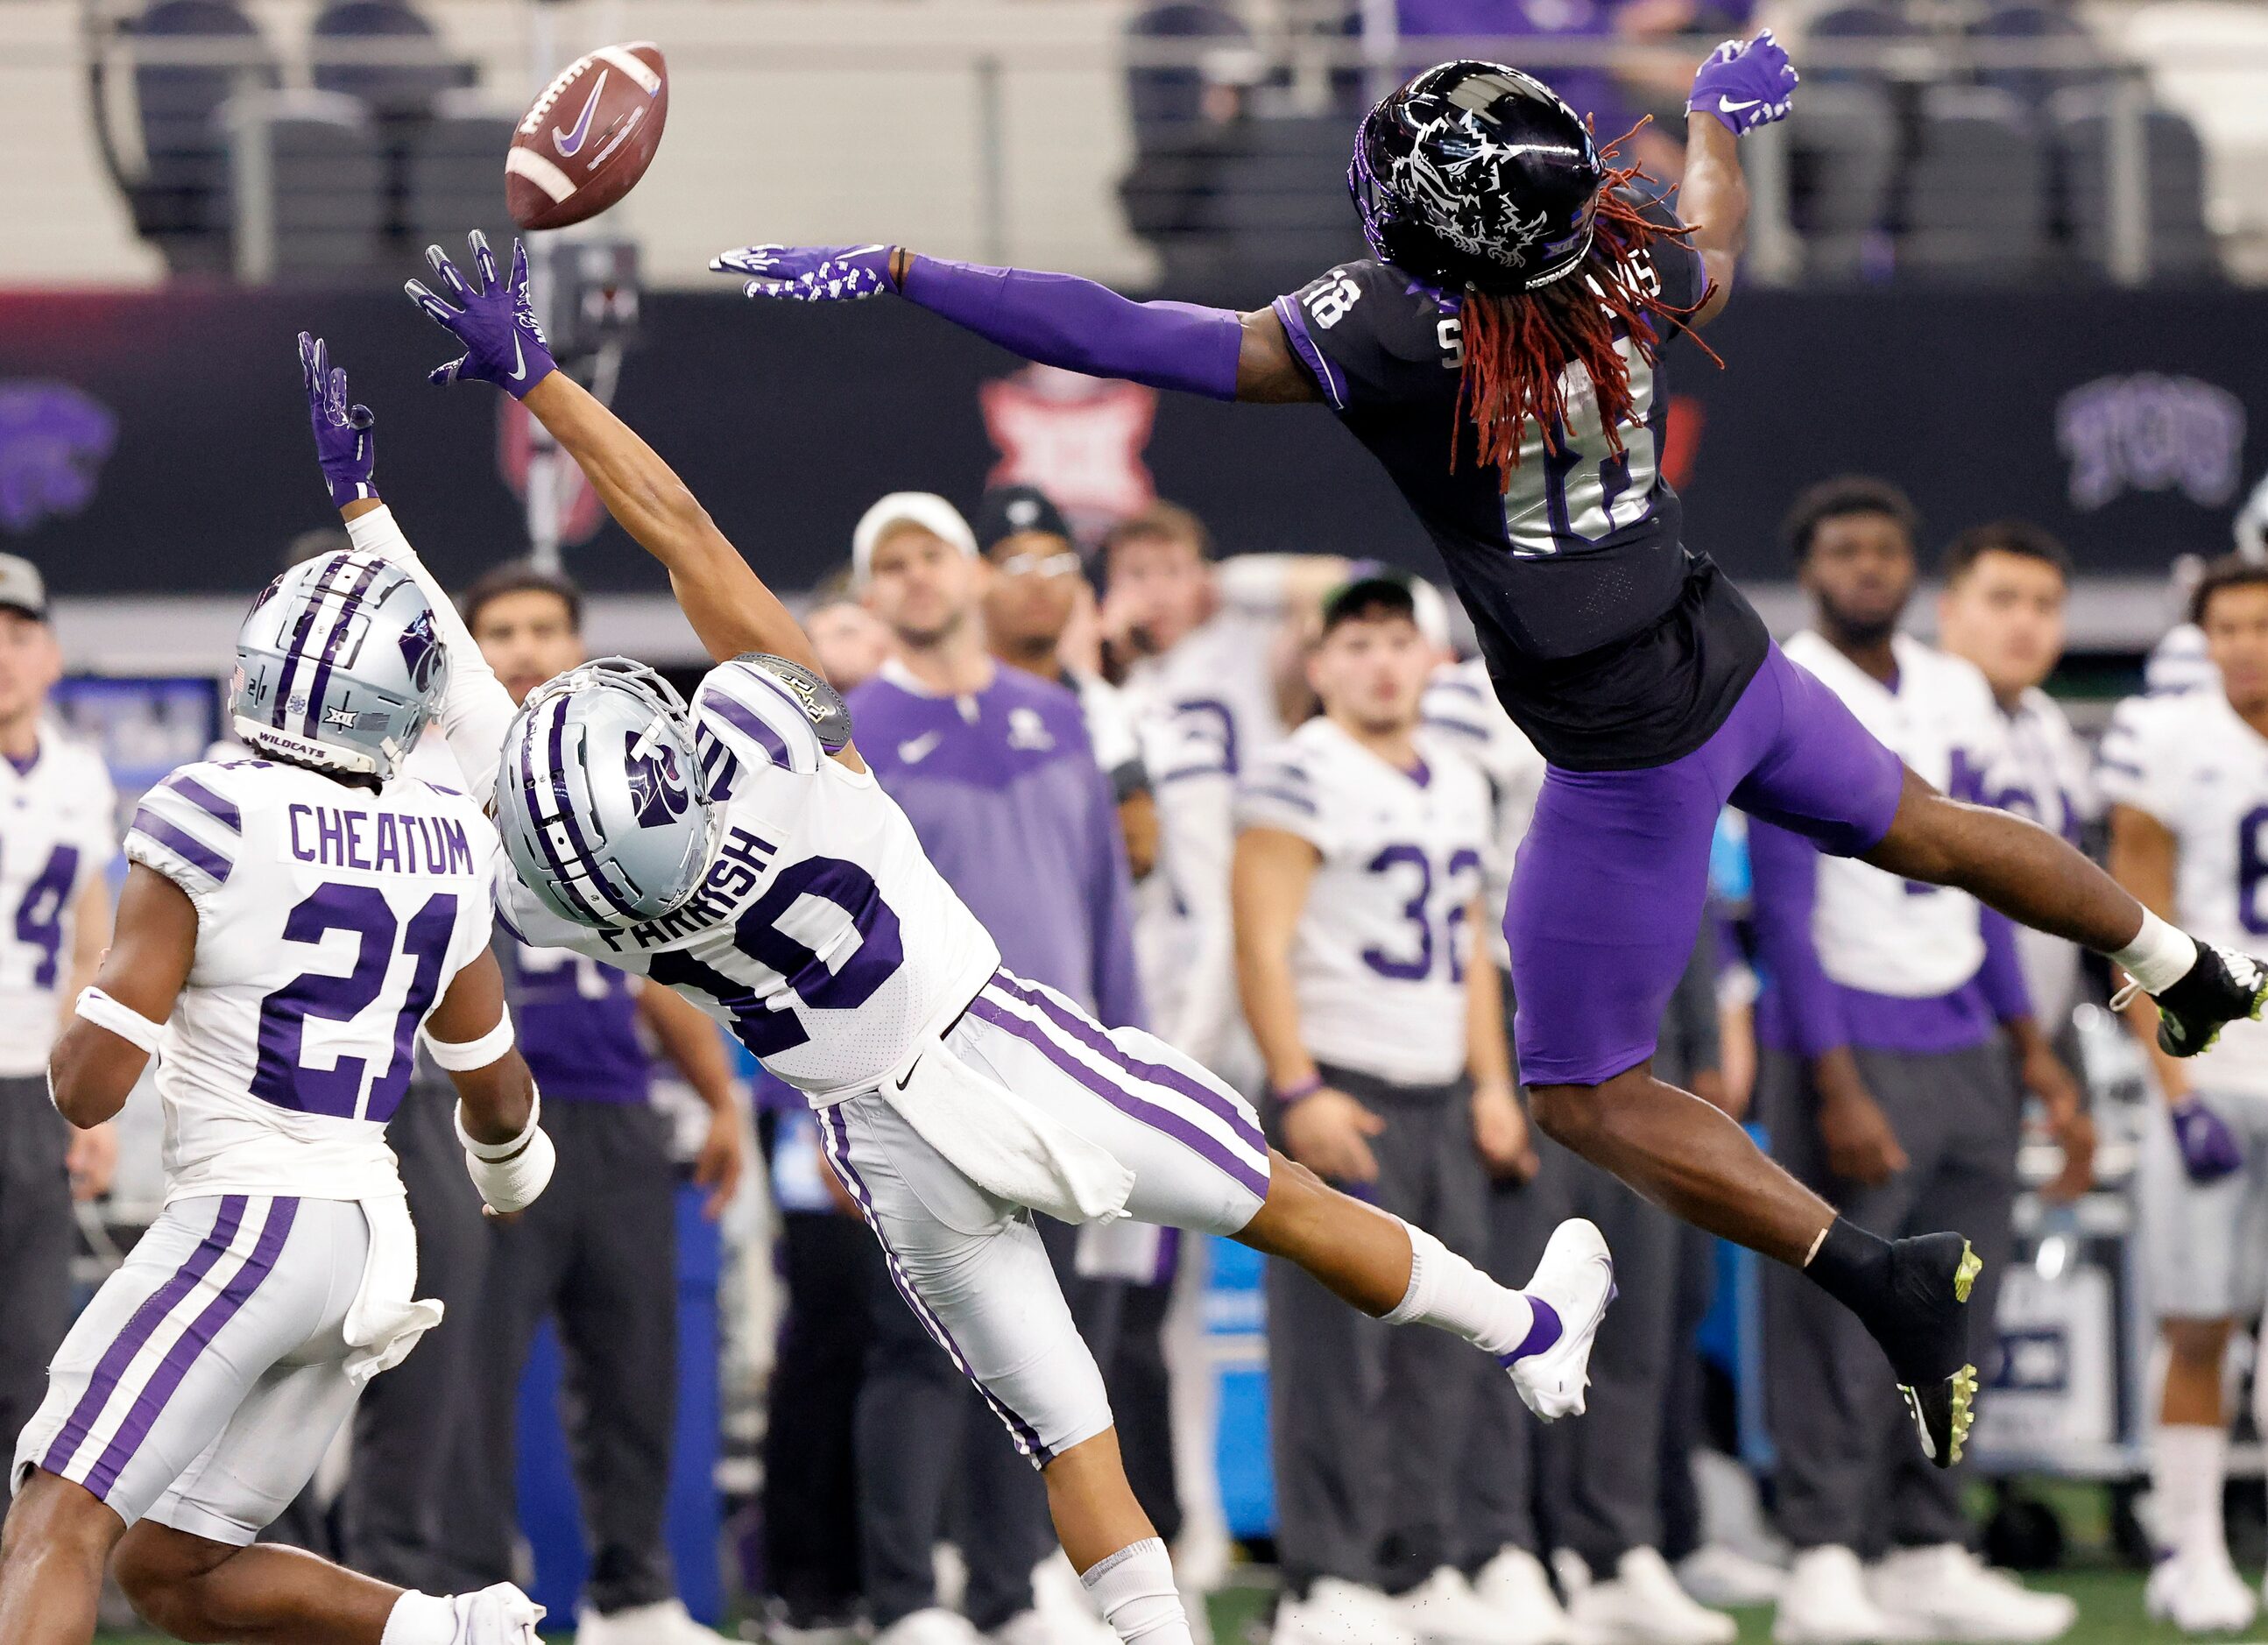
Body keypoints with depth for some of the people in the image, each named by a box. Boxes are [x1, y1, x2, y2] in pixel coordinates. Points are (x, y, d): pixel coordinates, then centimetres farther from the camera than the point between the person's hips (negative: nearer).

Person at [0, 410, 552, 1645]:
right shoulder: (444, 848, 8)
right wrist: (512, 1170, 46)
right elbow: (494, 1092, 24)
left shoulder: (210, 823, -10)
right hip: (372, 1242, 7)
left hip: (246, 1219, -7)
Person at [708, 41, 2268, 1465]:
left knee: (1587, 1095, 9)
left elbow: (1117, 337, -27)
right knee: (1920, 827, 33)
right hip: (1733, 657, 7)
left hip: (1627, 755, -7)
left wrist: (886, 270, -22)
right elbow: (1714, 258, 18)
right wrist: (1723, 115, 37)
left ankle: (1888, 1278, 0)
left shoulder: (1390, 332, -27)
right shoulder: (1626, 264, -9)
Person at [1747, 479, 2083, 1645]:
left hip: (1967, 1054, 7)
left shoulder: (1957, 697, 13)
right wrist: (1834, 1086, -15)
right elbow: (1781, 902, -11)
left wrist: (2029, 1047, 14)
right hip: (1853, 1045, -7)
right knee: (1836, 1322, -8)